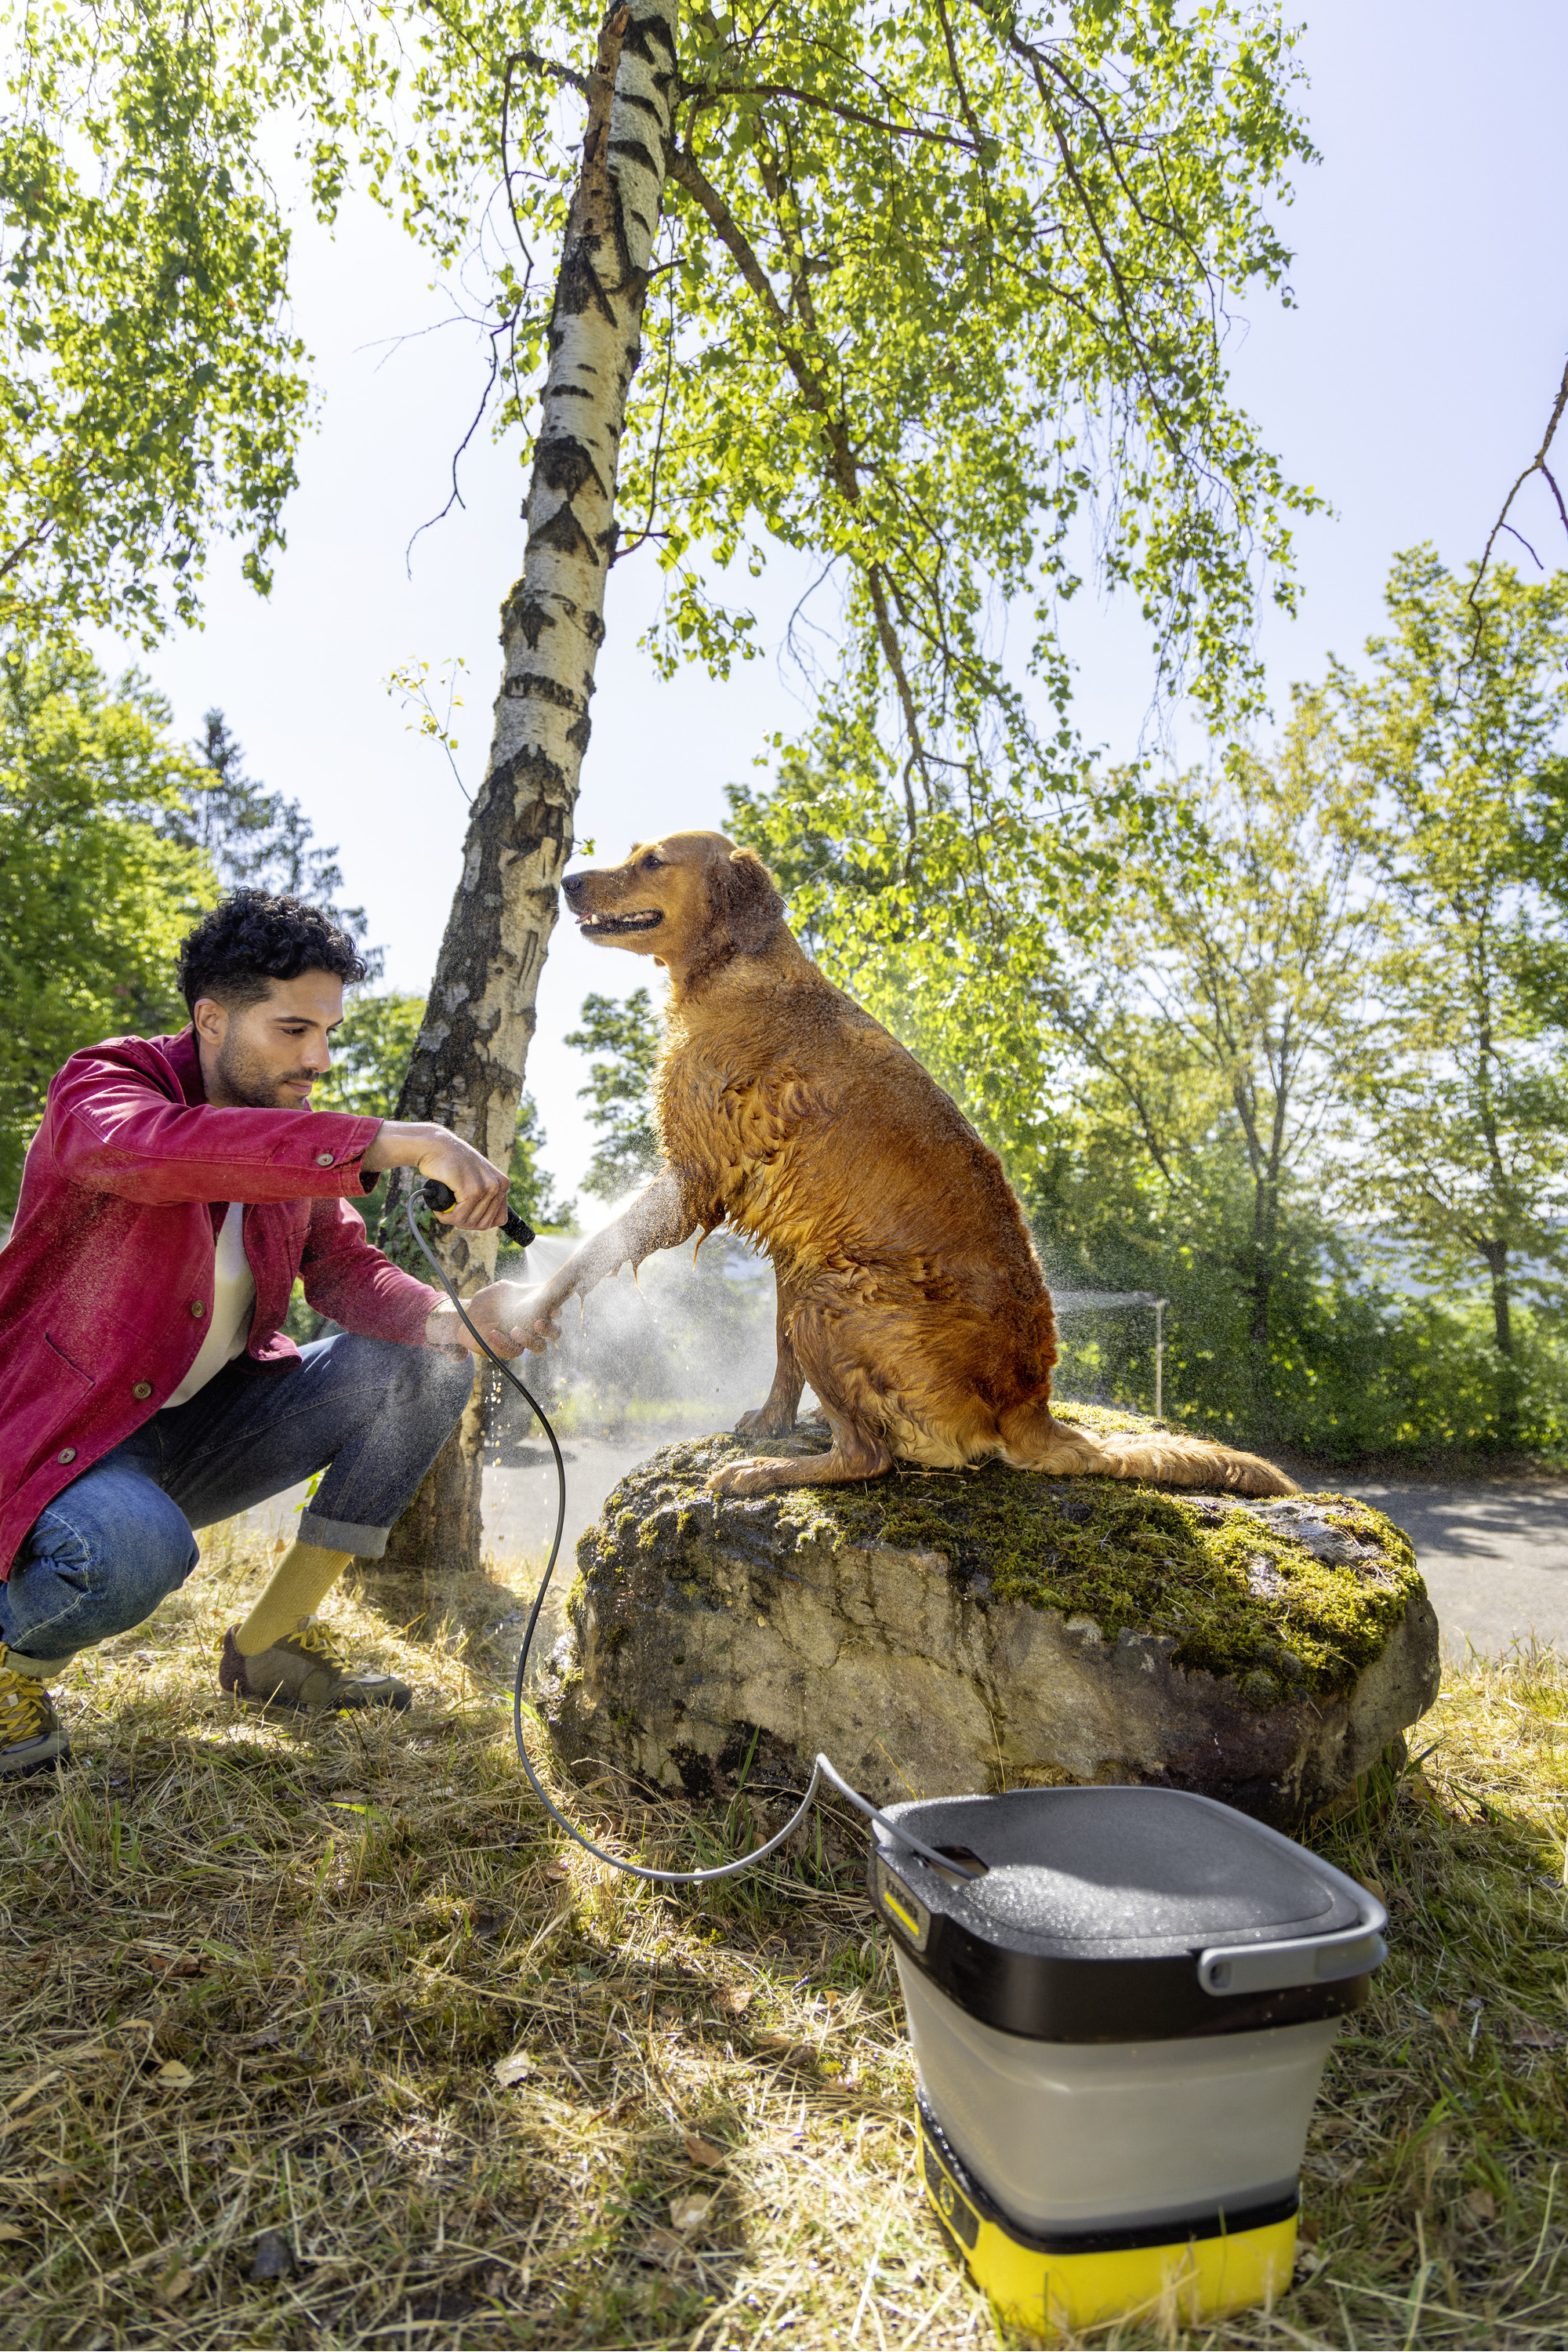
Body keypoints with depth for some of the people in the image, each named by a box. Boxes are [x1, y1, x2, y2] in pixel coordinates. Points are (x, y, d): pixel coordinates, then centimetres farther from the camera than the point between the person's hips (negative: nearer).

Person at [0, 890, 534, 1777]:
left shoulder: (294, 1141, 5)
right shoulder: (101, 1083, -16)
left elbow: (350, 1270, -5)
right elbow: (143, 1148, -41)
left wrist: (456, 1319, -28)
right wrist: (396, 1142, -49)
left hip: (204, 1424, 7)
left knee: (428, 1367, -6)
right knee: (136, 1552, -38)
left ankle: (273, 1643, 3)